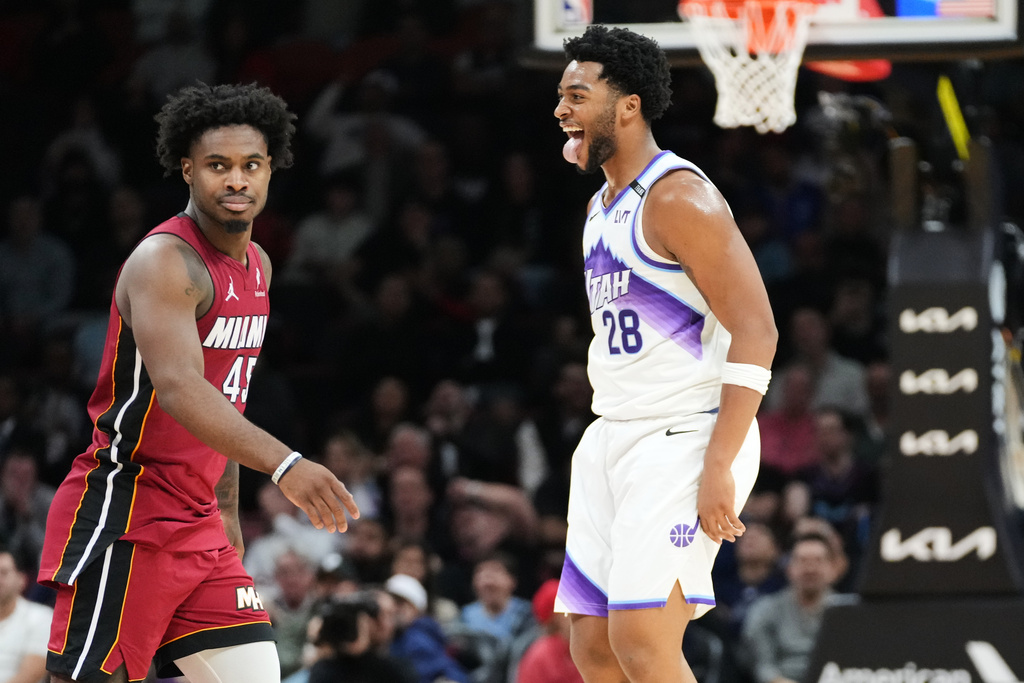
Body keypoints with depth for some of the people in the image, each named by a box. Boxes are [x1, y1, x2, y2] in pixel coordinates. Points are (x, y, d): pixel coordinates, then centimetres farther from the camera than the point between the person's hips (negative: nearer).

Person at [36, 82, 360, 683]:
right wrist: (283, 464, -43)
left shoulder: (257, 267, 13)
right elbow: (178, 388, -32)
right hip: (126, 515, -8)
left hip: (197, 523, 8)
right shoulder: (163, 262, -17)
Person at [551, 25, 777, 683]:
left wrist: (719, 465, -23)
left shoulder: (679, 197, -13)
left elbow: (756, 332, -18)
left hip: (685, 436, -9)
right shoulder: (601, 206, 16)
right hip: (611, 439, 10)